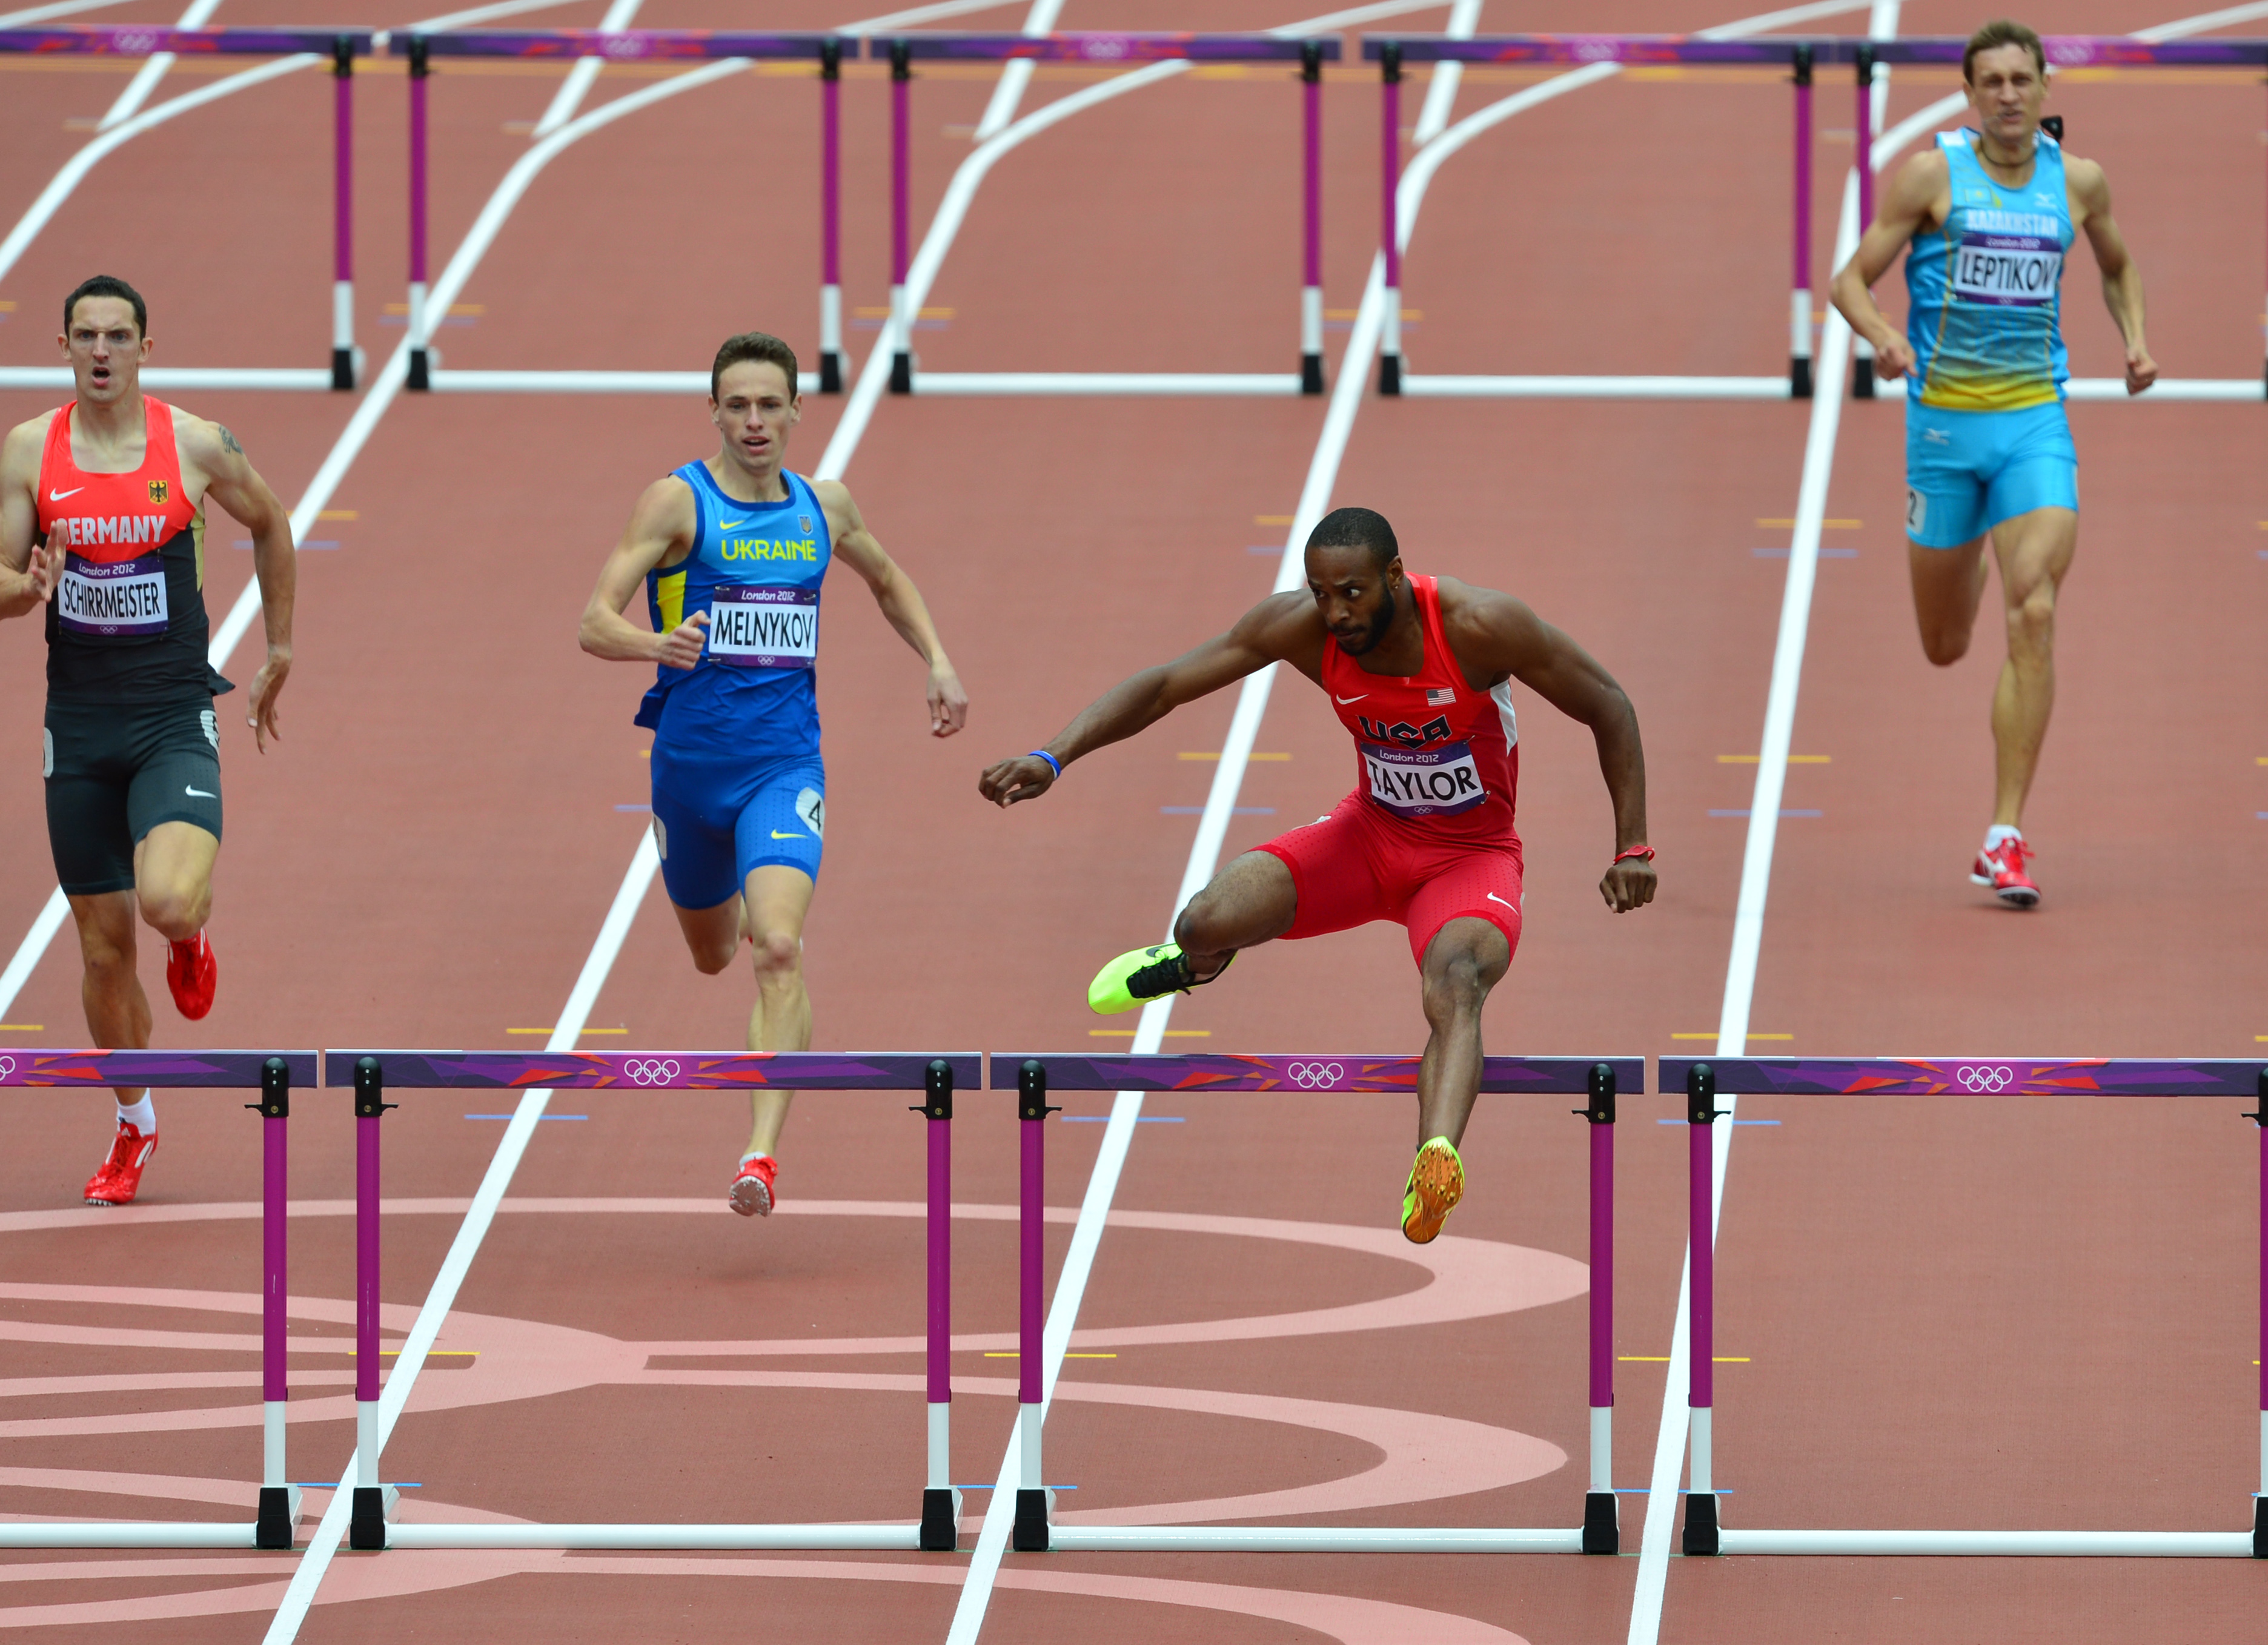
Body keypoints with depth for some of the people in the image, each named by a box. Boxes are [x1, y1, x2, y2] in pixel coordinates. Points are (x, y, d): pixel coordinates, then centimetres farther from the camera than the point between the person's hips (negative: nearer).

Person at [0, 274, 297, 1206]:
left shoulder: (195, 446, -4)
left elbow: (270, 524, 14)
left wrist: (280, 652, 18)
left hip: (173, 723, -2)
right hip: (79, 726, 2)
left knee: (166, 902, -26)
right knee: (104, 948, 7)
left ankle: (191, 939, 12)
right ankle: (134, 1128, 28)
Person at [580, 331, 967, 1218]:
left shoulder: (824, 506, 5)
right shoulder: (677, 502, -8)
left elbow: (888, 579, 27)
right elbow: (595, 622, -18)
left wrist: (939, 663, 14)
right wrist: (658, 644, -39)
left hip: (784, 763, 0)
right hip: (690, 761, 0)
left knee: (779, 950, -21)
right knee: (713, 954, 20)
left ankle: (762, 1153, -25)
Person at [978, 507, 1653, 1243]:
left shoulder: (1479, 627, -26)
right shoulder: (1302, 628, -17)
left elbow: (1609, 708, -13)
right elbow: (1162, 686, -14)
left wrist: (1633, 850, -13)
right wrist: (1052, 758, -27)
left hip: (1472, 855, -3)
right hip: (1370, 834, 3)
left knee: (1455, 984, -36)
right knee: (1211, 921, -20)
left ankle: (1436, 1161, -63)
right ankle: (1196, 958, 21)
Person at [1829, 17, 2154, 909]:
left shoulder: (2078, 182, 4)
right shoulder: (1930, 175, -5)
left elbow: (2117, 266, 24)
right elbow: (1851, 279, -5)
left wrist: (2134, 336, 6)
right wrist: (1882, 335, -26)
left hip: (2036, 423, 1)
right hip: (1943, 423, -1)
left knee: (2034, 618, -18)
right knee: (1945, 649, 11)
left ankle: (2004, 838, -17)